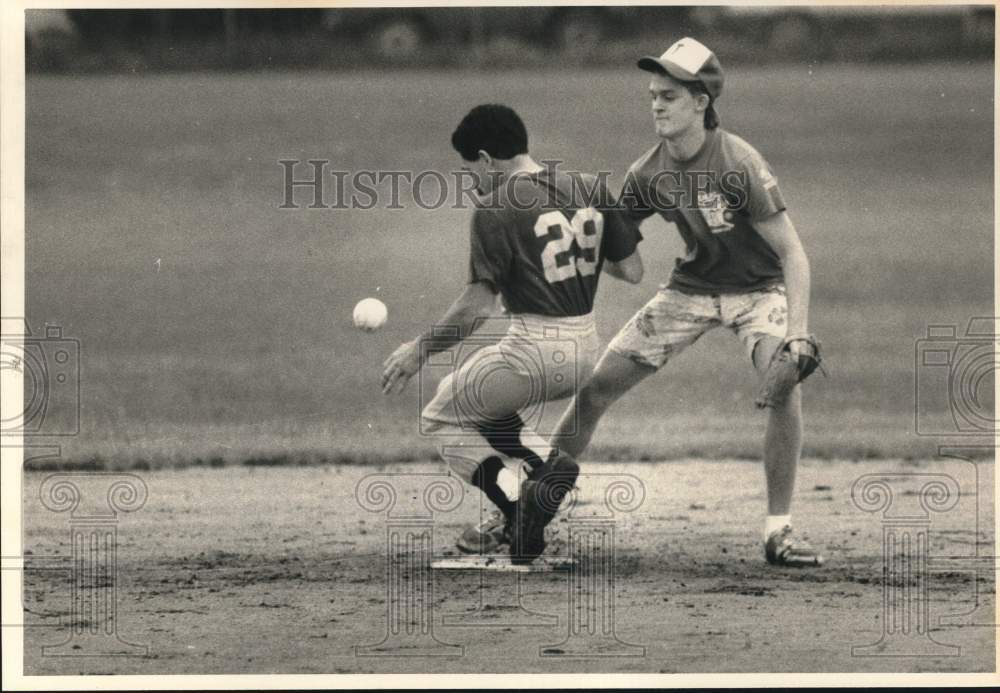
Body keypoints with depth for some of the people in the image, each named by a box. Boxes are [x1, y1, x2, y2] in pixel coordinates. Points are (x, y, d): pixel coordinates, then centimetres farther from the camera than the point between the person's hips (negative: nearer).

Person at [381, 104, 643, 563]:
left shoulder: (496, 208, -14)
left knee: (442, 417, 15)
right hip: (585, 351, 7)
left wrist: (419, 350, -8)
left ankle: (518, 502, -8)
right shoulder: (590, 190, 5)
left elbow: (478, 305, -18)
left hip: (532, 353, -7)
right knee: (480, 400, 30)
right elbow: (632, 272, 6)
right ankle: (546, 462, 4)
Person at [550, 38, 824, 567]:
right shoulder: (649, 174, -11)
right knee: (596, 387, -2)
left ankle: (778, 530, -17)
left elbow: (791, 253, -25)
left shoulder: (738, 163, -26)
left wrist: (798, 333, -35)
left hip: (757, 288, -4)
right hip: (691, 286, 4)